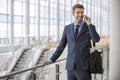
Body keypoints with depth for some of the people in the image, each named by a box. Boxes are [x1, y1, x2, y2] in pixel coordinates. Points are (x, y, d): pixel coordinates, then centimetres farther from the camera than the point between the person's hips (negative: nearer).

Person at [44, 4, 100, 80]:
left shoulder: (90, 27, 2)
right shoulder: (67, 28, 9)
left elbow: (96, 39, -16)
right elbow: (61, 46, 11)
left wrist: (89, 24, -14)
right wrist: (52, 59, 8)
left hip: (84, 66, -2)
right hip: (70, 66, 3)